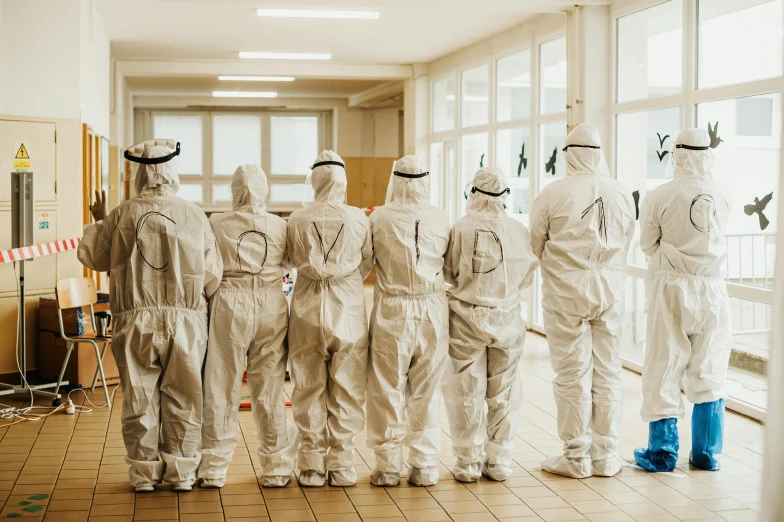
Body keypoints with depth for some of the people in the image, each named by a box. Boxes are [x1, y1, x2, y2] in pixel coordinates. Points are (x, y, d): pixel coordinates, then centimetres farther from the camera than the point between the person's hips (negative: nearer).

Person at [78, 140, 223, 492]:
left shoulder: (122, 216, -6)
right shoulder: (195, 216, -5)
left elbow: (92, 257, 8)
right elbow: (212, 275, -1)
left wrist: (98, 223, 25)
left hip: (135, 321, 0)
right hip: (185, 321, 0)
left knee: (139, 397, 10)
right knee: (182, 398, 10)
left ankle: (145, 472, 16)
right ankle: (181, 472, 15)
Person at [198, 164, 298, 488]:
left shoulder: (216, 224, -3)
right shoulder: (280, 227, 2)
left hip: (229, 305, -1)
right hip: (271, 306, 1)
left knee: (221, 388, 6)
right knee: (269, 389, 9)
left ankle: (213, 469, 12)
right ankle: (276, 468, 16)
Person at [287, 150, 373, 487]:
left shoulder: (298, 220, -5)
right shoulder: (359, 219, -5)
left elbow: (293, 260, 7)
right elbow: (367, 264, 6)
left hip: (308, 307, 0)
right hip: (349, 307, 0)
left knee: (309, 387, 9)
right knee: (346, 389, 8)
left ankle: (312, 465, 13)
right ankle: (341, 465, 11)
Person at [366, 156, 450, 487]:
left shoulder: (379, 218, -9)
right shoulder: (440, 219, -3)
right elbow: (450, 264, 4)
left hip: (393, 313, -2)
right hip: (432, 309, 2)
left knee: (388, 391, 8)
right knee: (427, 392, 11)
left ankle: (388, 467, 13)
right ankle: (425, 466, 16)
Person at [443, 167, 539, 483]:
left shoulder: (460, 229, -13)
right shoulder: (518, 231, -7)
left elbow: (448, 274, -4)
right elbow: (526, 278, 3)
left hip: (466, 318, -2)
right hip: (507, 318, 2)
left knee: (466, 392, 8)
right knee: (504, 394, 13)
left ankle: (469, 463, 12)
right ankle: (499, 462, 18)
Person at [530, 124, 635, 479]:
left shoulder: (553, 193, -11)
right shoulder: (623, 195, 0)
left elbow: (535, 244, -2)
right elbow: (626, 245, 7)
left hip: (566, 292, -3)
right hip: (610, 292, 3)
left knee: (572, 375, 4)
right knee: (607, 374, 10)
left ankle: (577, 457, 12)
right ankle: (605, 456, 18)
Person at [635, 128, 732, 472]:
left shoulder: (660, 197, -10)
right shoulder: (722, 196, -4)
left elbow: (647, 245, 0)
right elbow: (718, 235, 9)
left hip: (672, 289, -2)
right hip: (713, 290, 2)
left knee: (663, 369, 6)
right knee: (708, 373, 10)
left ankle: (662, 452, 9)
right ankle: (707, 453, 16)